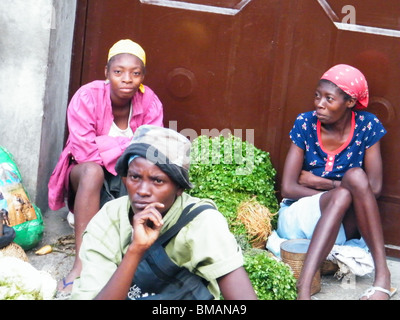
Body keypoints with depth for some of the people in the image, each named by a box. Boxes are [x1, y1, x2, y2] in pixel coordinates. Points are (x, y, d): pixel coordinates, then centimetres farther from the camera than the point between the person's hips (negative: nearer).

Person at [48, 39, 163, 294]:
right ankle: (82, 262, -41)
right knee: (92, 170, -36)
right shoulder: (87, 98, -20)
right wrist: (130, 144, -24)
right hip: (87, 177, -3)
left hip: (130, 178, 3)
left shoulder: (150, 103, -11)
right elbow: (85, 153, -26)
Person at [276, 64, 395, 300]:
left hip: (345, 224, 1)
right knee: (343, 194, -33)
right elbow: (288, 188, -11)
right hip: (300, 216, -1)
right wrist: (341, 190, -17)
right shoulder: (305, 124, -5)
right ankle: (304, 287, -46)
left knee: (355, 175, -30)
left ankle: (382, 274, -35)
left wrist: (321, 183, -11)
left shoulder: (367, 126, -4)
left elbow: (374, 188, -12)